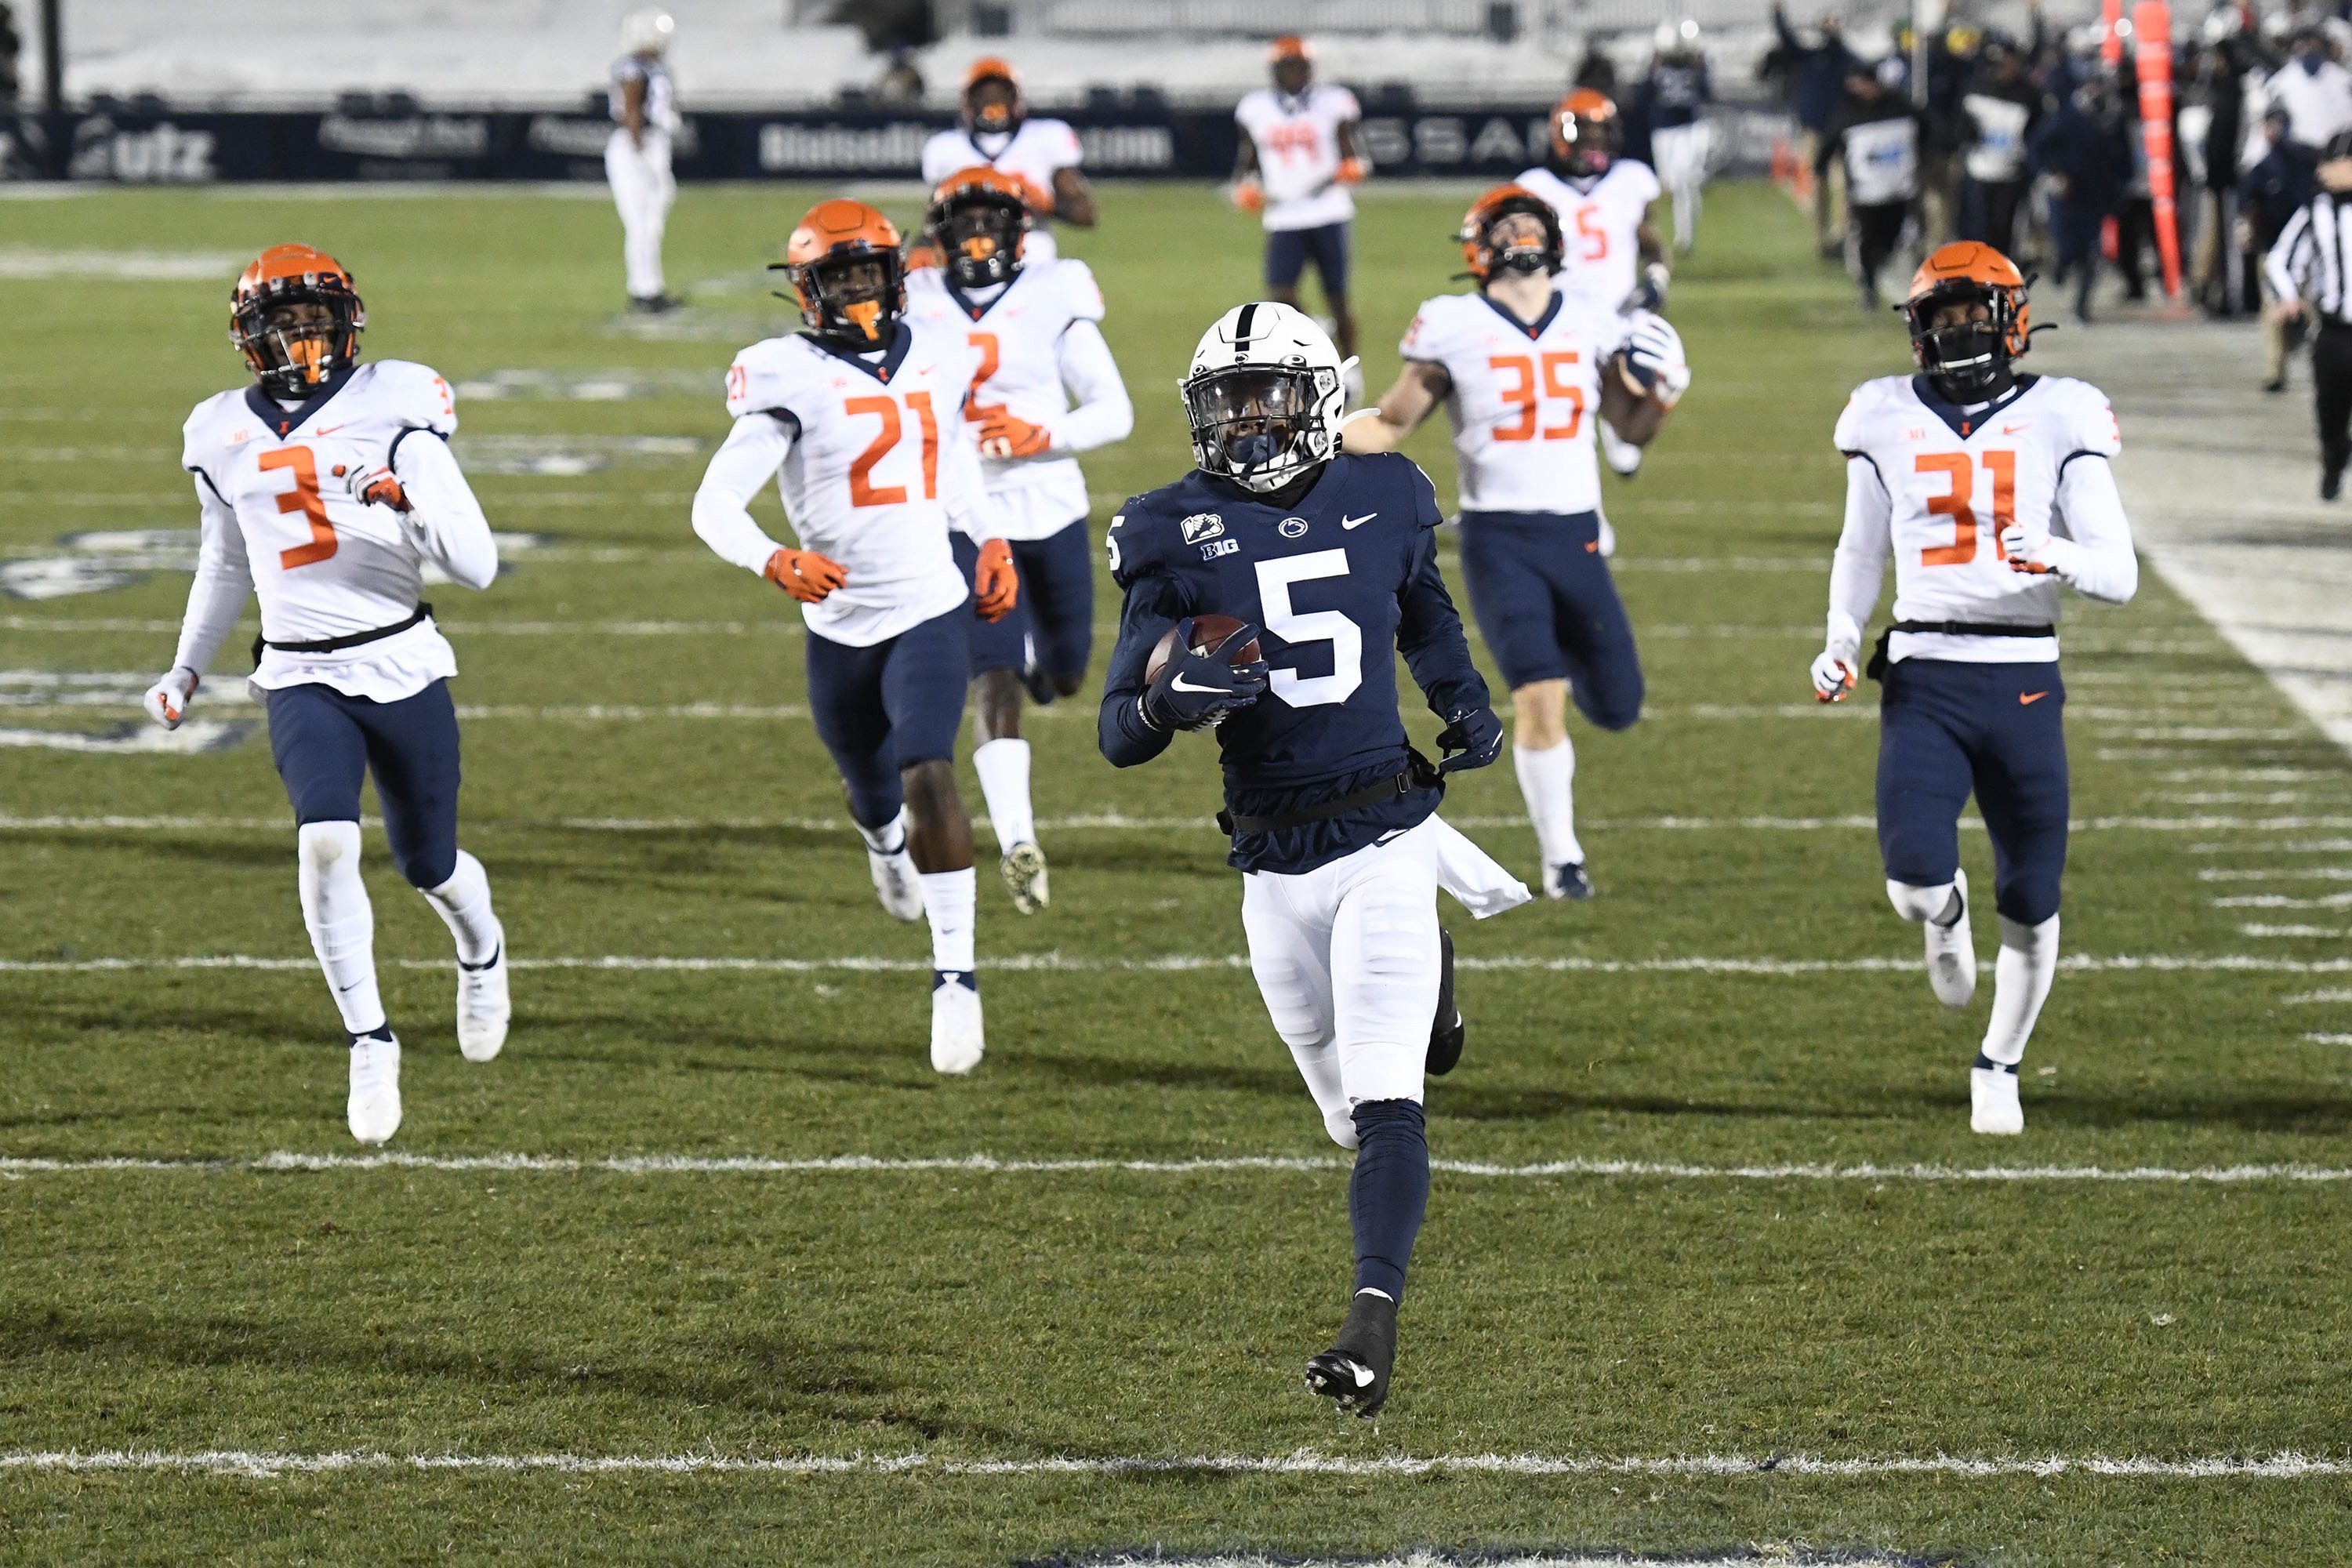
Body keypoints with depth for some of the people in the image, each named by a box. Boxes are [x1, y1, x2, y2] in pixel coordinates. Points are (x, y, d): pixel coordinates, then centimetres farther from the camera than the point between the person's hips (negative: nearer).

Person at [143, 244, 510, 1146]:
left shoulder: (392, 412, -6)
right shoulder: (228, 439, 6)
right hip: (300, 677, 1)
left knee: (428, 866, 11)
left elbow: (477, 566, -9)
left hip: (403, 666, -1)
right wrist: (187, 671, 29)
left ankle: (482, 952, 48)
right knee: (325, 841, -23)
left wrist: (409, 500, -26)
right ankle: (370, 1040, -10)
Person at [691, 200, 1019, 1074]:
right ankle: (885, 842, 61)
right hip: (839, 626, 0)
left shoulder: (935, 360, 3)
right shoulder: (790, 380, -12)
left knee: (929, 778, -20)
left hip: (931, 611, 0)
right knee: (872, 793, 20)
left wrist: (992, 543, 13)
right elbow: (714, 507, -18)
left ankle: (956, 975, -15)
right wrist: (775, 562, -36)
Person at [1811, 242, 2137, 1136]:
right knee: (1915, 877, -21)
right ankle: (1945, 917, 18)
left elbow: (2119, 576, -2)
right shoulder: (1888, 422, 7)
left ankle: (2000, 1066, 29)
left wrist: (2059, 556, -23)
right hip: (1924, 681, 0)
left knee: (2031, 909, 5)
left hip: (2023, 683, 0)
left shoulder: (2058, 421, 1)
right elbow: (1860, 551, 22)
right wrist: (1840, 644, 6)